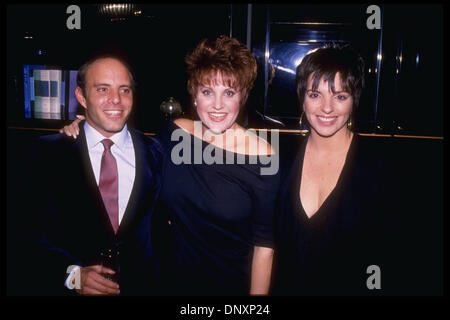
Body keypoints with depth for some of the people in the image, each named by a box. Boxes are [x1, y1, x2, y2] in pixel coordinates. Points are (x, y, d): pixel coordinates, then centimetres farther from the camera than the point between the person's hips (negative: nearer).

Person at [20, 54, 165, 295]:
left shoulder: (156, 153, -3)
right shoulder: (48, 153, -7)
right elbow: (31, 229, -6)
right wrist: (72, 274, -18)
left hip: (140, 285, 2)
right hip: (65, 287, -1)